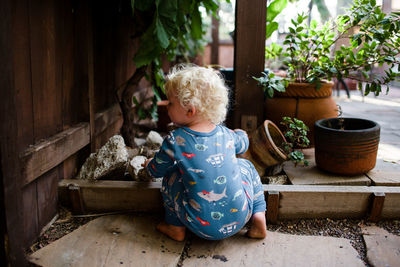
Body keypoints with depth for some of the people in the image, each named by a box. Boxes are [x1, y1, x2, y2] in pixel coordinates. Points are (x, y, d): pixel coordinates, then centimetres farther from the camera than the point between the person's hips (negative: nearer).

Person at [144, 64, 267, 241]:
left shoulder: (175, 141, -11)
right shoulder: (226, 134, 1)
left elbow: (157, 170, 6)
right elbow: (243, 145, 25)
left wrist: (149, 164, 31)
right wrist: (240, 133, 48)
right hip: (240, 218, 3)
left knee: (171, 175, 13)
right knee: (245, 165, 26)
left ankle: (176, 228, 19)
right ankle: (259, 218, 16)